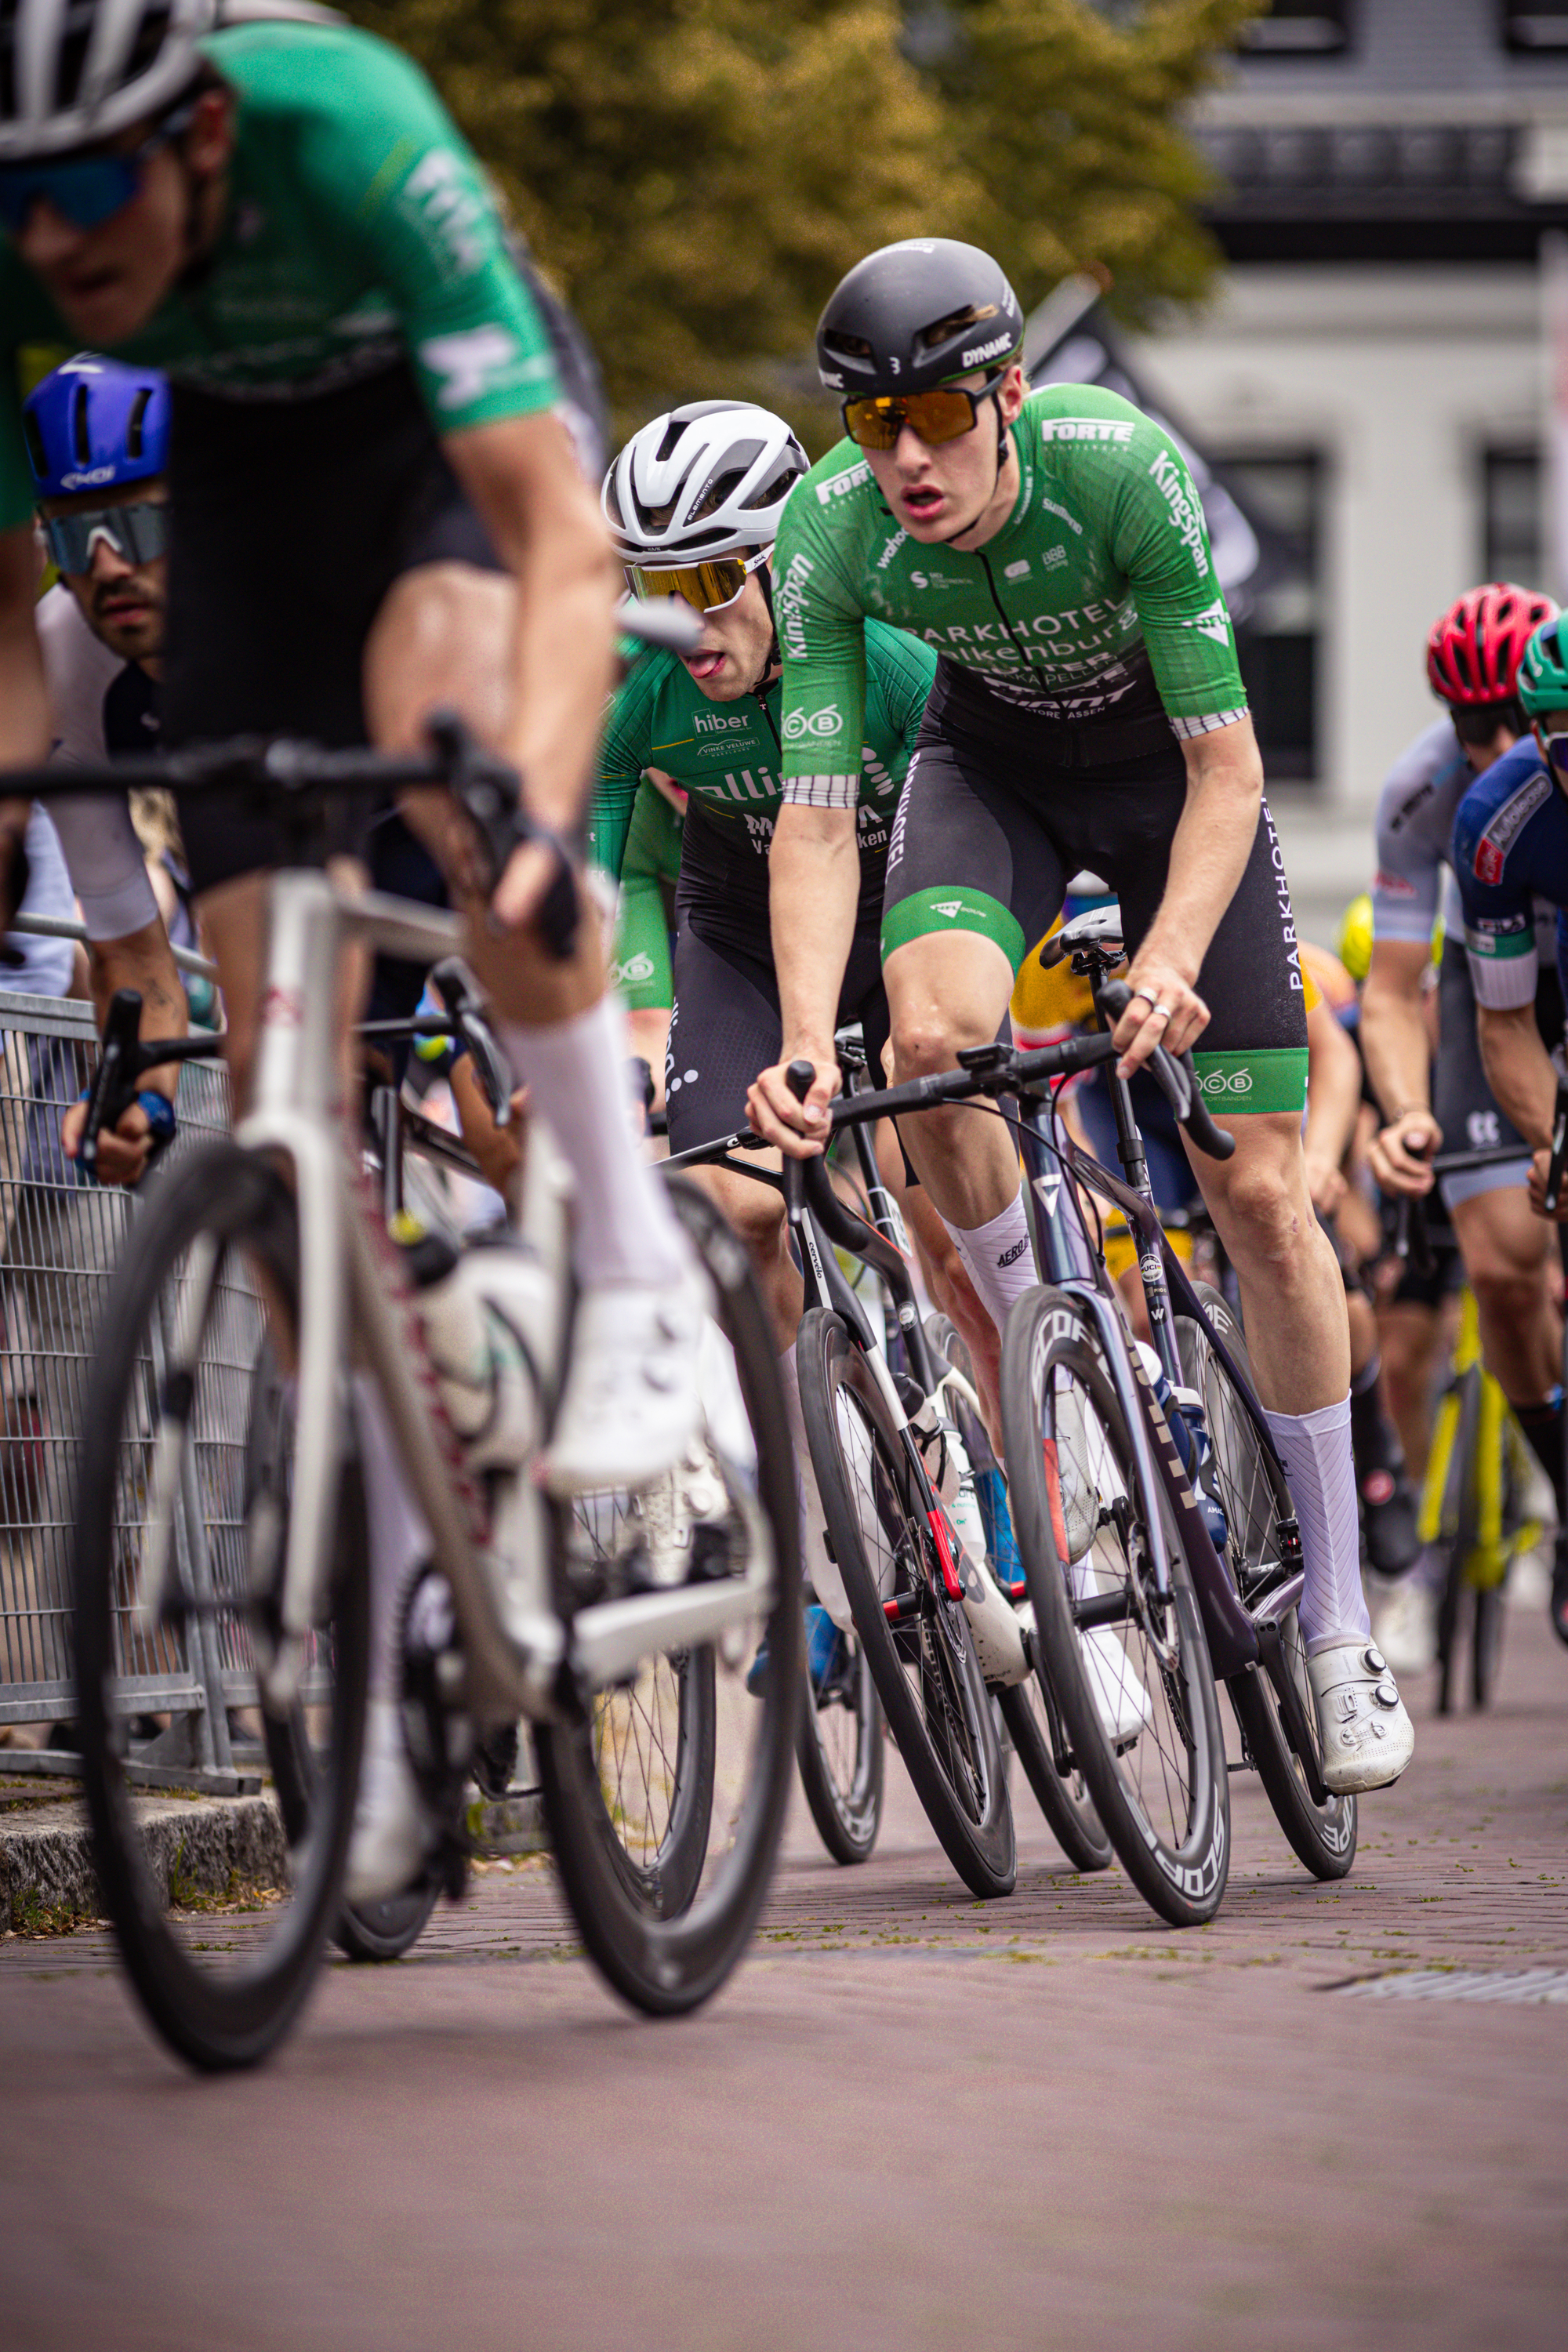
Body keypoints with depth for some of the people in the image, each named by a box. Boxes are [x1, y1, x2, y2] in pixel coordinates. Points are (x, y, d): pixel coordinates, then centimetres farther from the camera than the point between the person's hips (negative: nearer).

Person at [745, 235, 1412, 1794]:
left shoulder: (1119, 470, -35)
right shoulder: (828, 535, -28)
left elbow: (1227, 766, -31)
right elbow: (813, 818, -28)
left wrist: (1166, 964, -46)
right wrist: (805, 1045, -42)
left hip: (1169, 769, -1)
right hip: (993, 760, 2)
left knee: (1258, 1189, -5)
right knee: (933, 1039, -31)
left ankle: (1338, 1625, 7)